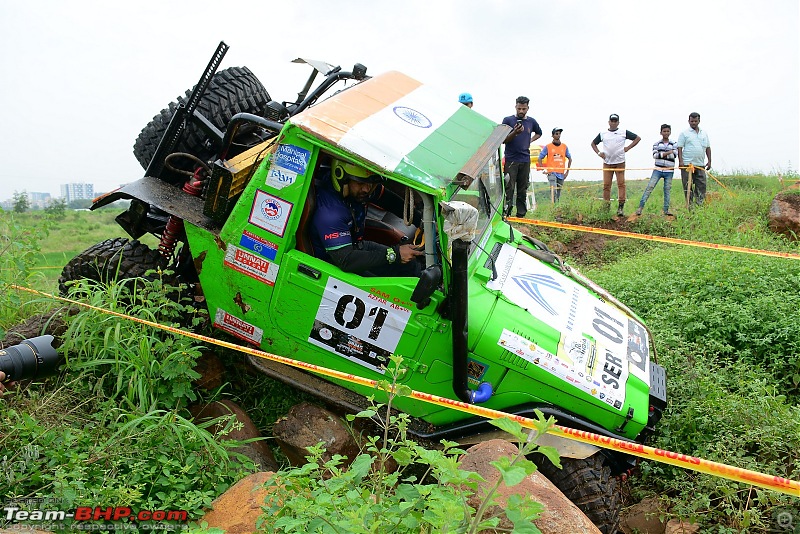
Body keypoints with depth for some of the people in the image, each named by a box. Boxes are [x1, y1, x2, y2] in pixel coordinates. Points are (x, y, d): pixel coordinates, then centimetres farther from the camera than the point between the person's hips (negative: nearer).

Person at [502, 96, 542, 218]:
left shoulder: (531, 121, 10)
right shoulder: (508, 120, -2)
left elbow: (539, 133, 29)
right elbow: (503, 140, -5)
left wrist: (530, 141, 12)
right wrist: (515, 132, -21)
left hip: (525, 160, 4)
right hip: (511, 159, -4)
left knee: (523, 189, 7)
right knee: (509, 188, -9)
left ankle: (521, 214, 12)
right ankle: (505, 213, -8)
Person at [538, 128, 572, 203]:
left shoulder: (564, 147, 12)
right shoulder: (548, 147, 2)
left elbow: (570, 159, 21)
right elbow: (540, 158, 6)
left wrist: (567, 172, 13)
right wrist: (544, 170, -3)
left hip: (561, 174, 4)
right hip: (552, 173, -4)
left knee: (559, 193, 9)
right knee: (553, 191, -19)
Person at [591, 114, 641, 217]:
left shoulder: (624, 133, 7)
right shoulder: (603, 134, 11)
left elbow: (638, 138, 11)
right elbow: (593, 143, 22)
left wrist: (628, 148, 2)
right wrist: (598, 152, 5)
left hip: (620, 163, -1)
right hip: (607, 163, 1)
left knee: (621, 184, -8)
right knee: (606, 185, -2)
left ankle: (621, 207, -8)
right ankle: (606, 206, 3)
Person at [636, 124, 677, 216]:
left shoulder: (674, 144, 7)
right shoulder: (656, 143, 6)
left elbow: (674, 155, -8)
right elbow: (655, 155, -8)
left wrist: (661, 154, -9)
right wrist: (666, 153, -14)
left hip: (669, 171, 1)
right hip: (658, 170, -1)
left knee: (667, 190, 4)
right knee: (650, 187, -9)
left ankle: (666, 210, 9)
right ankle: (641, 206, -9)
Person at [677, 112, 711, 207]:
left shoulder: (704, 133, 17)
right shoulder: (684, 133, 4)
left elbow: (708, 148, 19)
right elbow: (679, 148, -2)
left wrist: (709, 161, 11)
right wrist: (680, 161, -13)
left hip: (700, 165, 4)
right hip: (687, 164, -4)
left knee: (701, 185, -1)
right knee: (688, 187, -3)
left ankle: (700, 205, 2)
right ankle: (689, 206, 1)